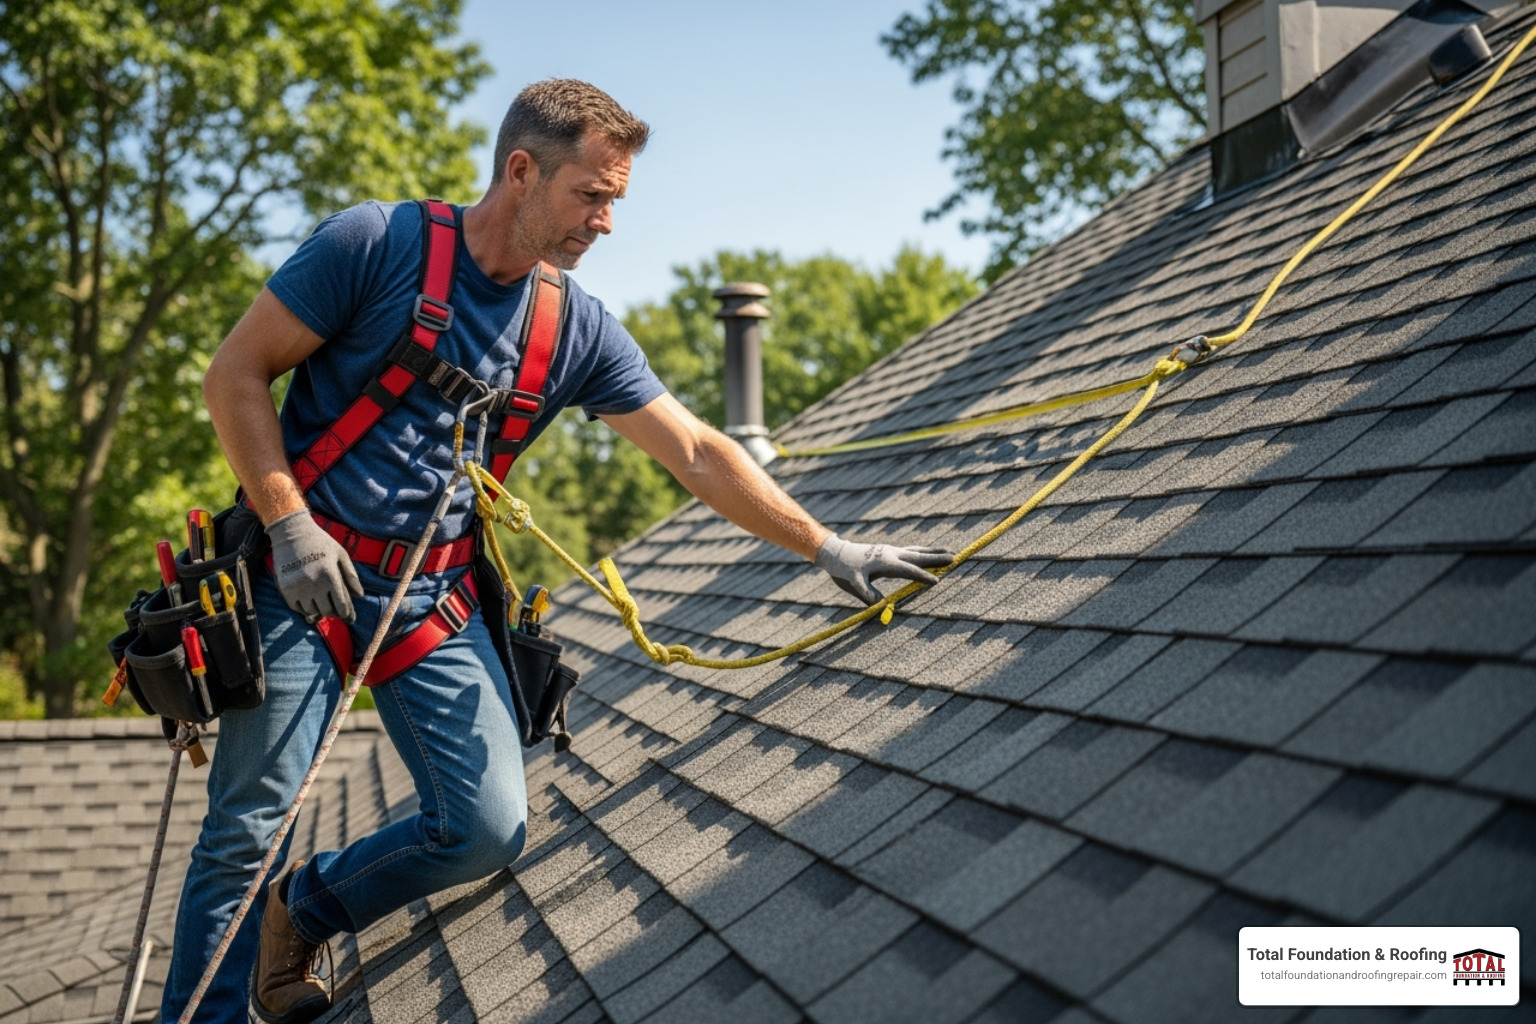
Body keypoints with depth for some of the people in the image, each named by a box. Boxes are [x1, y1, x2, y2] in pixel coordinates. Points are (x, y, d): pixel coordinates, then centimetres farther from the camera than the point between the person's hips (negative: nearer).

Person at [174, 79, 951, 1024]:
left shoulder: (581, 333, 2)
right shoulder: (376, 245, -11)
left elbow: (697, 453, 3)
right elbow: (236, 377, -7)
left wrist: (828, 548, -1)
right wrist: (290, 525, -14)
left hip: (435, 597, 4)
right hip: (303, 580, -4)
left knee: (489, 829, -5)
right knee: (249, 830, -5)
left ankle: (303, 909, 21)